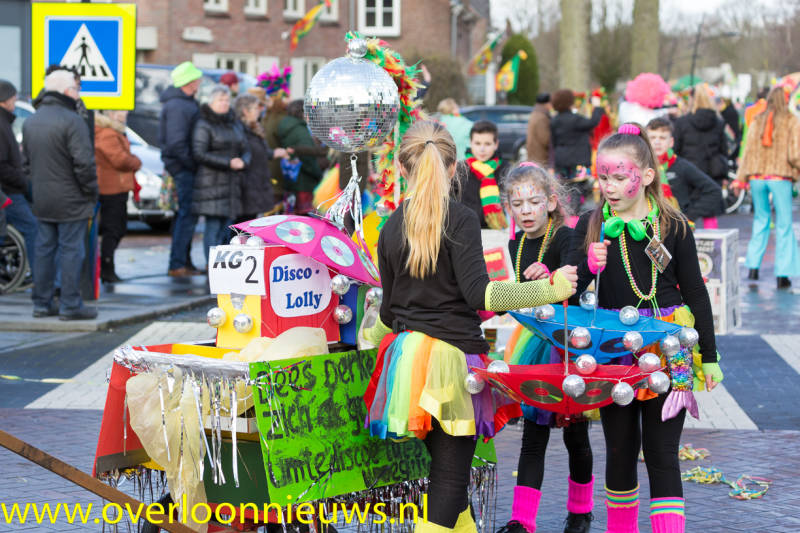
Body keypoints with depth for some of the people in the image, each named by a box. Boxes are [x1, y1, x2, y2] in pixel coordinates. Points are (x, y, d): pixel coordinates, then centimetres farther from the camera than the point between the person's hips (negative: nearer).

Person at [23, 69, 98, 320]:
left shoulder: (30, 121, 11)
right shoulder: (71, 121, -16)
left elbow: (26, 162, 17)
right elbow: (83, 163, -19)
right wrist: (91, 191, -7)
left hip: (42, 200, 7)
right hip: (71, 201, -7)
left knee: (44, 249, 12)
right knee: (71, 250, -2)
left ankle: (42, 303, 15)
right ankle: (71, 305, 0)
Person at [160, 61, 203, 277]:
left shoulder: (186, 103, 16)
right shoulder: (177, 106, -17)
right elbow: (176, 143, -23)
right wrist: (194, 164, -18)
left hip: (184, 167, 10)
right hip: (182, 167, -10)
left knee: (185, 214, 15)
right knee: (188, 214, -9)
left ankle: (184, 262, 22)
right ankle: (177, 265, -7)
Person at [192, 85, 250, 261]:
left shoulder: (235, 124, 18)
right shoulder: (204, 125, -4)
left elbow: (245, 149, 17)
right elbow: (199, 154, -13)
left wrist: (243, 162, -8)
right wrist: (228, 163, -17)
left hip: (232, 183, 6)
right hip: (212, 183, -6)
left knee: (226, 225, 6)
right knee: (213, 226, -8)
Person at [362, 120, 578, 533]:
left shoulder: (390, 229, 6)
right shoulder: (460, 219, -10)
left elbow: (390, 309, 13)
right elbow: (478, 294, -20)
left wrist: (370, 336, 35)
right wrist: (549, 289, -19)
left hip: (409, 355, 6)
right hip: (454, 356, -6)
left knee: (447, 466, 16)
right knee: (450, 473, -1)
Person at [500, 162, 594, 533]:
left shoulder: (565, 237, -13)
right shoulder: (517, 245, 5)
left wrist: (549, 277, -51)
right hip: (535, 338, 5)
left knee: (575, 435, 8)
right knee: (533, 436, 1)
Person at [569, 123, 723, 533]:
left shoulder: (672, 226, -3)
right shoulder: (591, 226, 2)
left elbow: (696, 295, 3)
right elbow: (570, 289, 0)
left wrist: (709, 357, 3)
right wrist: (588, 266, -22)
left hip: (666, 349, -2)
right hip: (612, 351, 2)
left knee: (661, 453, -3)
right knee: (620, 449, 12)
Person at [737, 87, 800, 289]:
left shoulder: (757, 121, 6)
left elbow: (748, 150, 7)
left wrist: (741, 178, 10)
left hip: (757, 177, 4)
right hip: (779, 177, -4)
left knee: (760, 219, 18)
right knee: (784, 224, 3)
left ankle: (753, 267, 13)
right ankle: (782, 274, 1)